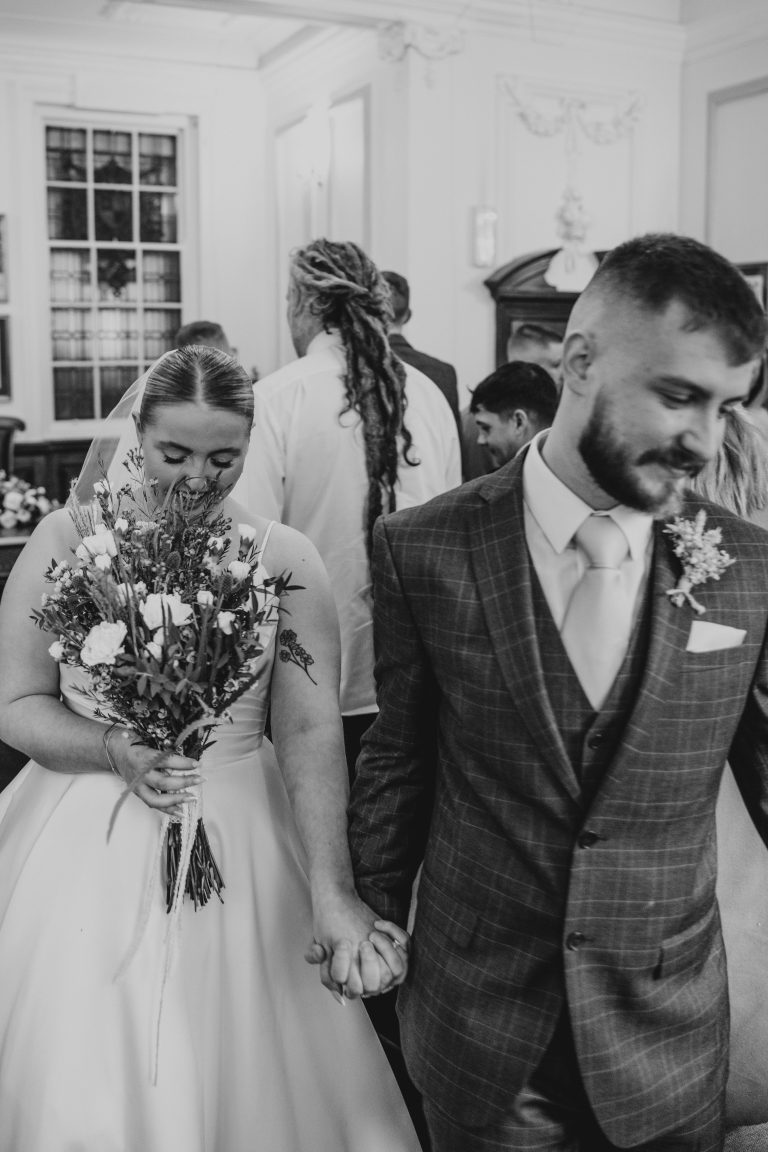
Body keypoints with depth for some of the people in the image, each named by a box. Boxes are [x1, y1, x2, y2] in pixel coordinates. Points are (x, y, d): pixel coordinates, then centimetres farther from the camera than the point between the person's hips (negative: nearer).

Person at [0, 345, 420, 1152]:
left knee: (235, 1078, 11)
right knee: (83, 1087, 9)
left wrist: (333, 894, -19)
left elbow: (310, 730, -10)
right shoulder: (68, 541, -3)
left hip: (238, 845, 0)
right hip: (89, 848, 0)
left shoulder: (285, 560, -4)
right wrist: (116, 750, -19)